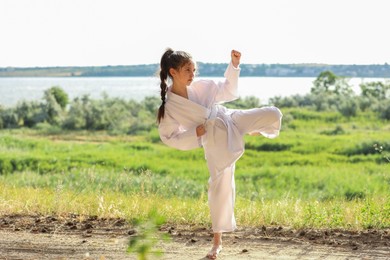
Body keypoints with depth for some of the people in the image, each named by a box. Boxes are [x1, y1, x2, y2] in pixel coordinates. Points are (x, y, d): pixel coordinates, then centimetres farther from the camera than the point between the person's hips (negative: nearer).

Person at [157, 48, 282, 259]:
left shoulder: (201, 87, -4)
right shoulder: (169, 108, -15)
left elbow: (229, 91, 7)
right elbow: (169, 137, -8)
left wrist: (234, 65, -5)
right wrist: (196, 133, -18)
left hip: (231, 121, 4)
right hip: (217, 142, -4)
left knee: (273, 114, -13)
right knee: (220, 186, -1)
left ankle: (258, 132, 27)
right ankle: (217, 240, 15)